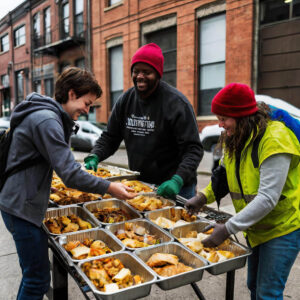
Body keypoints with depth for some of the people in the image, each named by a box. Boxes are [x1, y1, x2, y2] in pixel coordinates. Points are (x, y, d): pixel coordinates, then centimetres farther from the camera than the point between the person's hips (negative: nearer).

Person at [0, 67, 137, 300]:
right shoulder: (47, 120, -21)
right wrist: (110, 188, -18)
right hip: (22, 207, -10)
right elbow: (70, 174, -25)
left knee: (33, 273, 20)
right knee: (38, 280, -1)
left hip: (23, 201, 10)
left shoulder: (51, 116, 11)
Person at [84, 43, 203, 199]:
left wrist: (178, 180, -32)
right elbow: (109, 138, 9)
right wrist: (94, 157, -10)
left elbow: (193, 149, -18)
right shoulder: (125, 100, 2)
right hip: (138, 185, 5)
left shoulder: (177, 103, -15)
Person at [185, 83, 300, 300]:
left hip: (282, 227, -7)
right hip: (255, 228, 8)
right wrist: (203, 197, -8)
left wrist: (227, 229, -32)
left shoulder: (274, 140, -26)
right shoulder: (234, 139, 0)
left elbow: (268, 198, -31)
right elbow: (224, 176, 9)